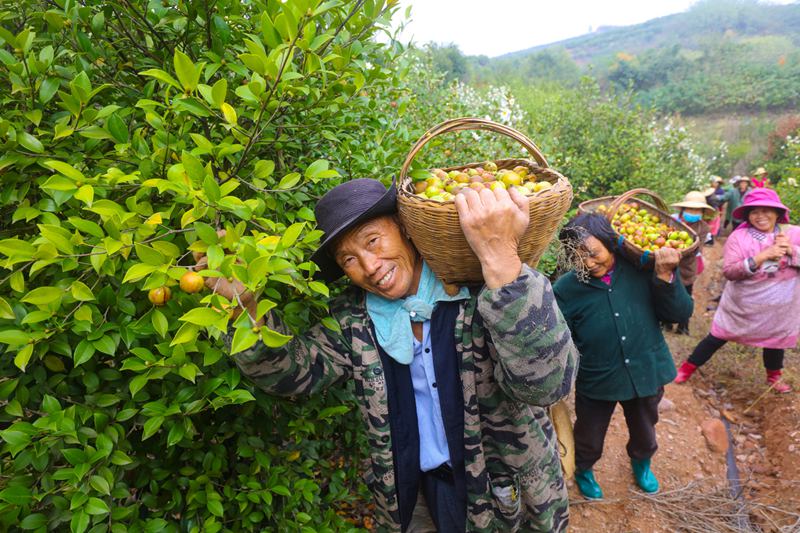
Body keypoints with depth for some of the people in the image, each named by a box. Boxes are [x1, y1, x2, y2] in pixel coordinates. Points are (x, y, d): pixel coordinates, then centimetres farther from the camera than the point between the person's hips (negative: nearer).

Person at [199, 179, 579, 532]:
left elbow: (548, 381, -35)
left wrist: (501, 258, -46)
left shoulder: (481, 288, -22)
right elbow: (292, 370, -7)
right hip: (411, 492, 3)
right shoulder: (354, 317, -7)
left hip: (506, 493, -2)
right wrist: (247, 303, -23)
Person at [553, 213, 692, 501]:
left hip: (646, 372, 2)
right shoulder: (566, 289, -19)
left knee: (644, 432, 29)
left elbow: (680, 313, -11)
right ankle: (583, 471, 55)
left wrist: (665, 276, -25)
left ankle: (641, 463, 63)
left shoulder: (642, 270, -15)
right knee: (589, 440, 20)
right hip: (595, 381, -2)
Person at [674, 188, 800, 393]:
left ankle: (774, 376, 49)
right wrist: (762, 256, -31)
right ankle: (688, 367, 24)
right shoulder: (739, 237, -14)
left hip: (778, 307, 3)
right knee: (717, 338, 8)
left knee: (776, 339, 23)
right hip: (742, 305, -2)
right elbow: (728, 271, -23)